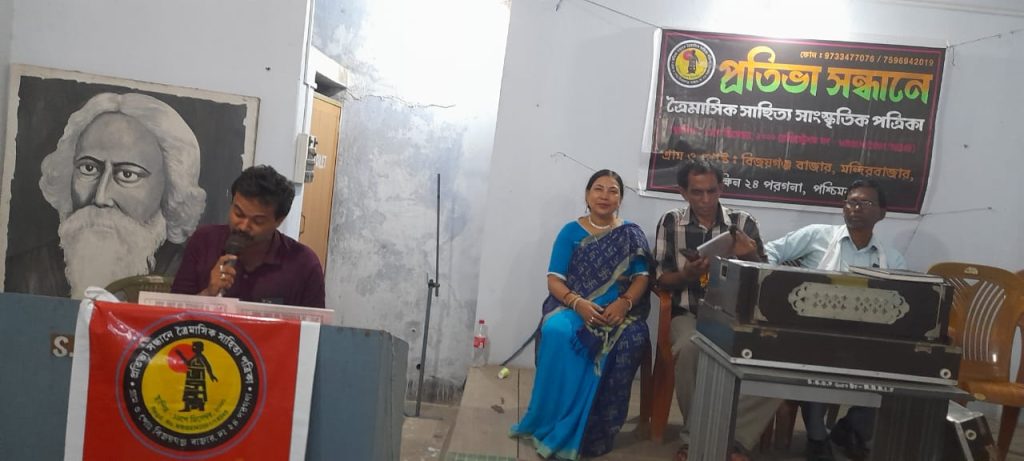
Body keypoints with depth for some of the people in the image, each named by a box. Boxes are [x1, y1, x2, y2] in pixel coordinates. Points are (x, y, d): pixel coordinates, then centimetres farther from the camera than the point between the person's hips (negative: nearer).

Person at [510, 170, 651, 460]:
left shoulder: (631, 234, 9)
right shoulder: (571, 232, 6)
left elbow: (641, 278, 1)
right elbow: (554, 280, -1)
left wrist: (624, 303, -20)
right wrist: (578, 302, -21)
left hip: (617, 311, 1)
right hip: (572, 306, -1)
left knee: (633, 339, -33)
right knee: (557, 332, -35)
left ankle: (594, 432, -21)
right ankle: (551, 423, -21)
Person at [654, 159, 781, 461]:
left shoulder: (743, 223, 8)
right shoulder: (671, 222, 6)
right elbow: (660, 279, 5)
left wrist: (751, 258, -15)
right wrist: (685, 275, -17)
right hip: (689, 315, -2)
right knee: (690, 349, -36)